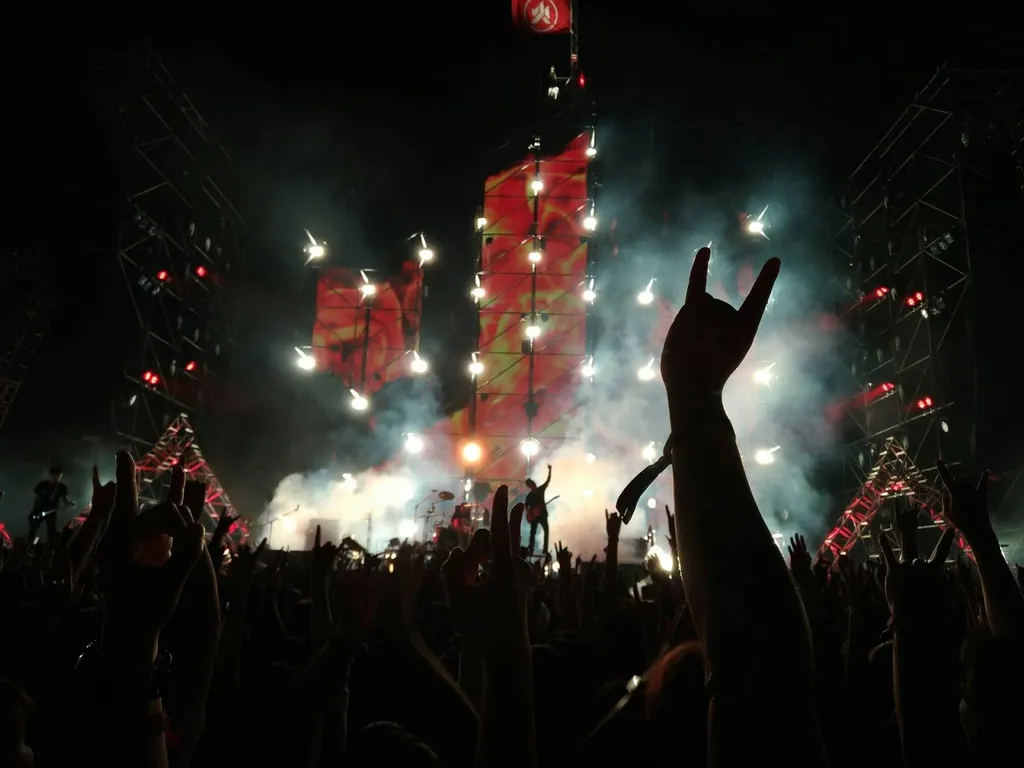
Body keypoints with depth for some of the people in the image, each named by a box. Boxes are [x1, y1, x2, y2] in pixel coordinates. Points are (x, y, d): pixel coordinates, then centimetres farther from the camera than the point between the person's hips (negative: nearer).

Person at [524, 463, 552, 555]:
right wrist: (529, 514, -13)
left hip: (542, 514, 3)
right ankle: (531, 549, 2)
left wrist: (549, 470, -9)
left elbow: (548, 480, 0)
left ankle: (545, 549, -1)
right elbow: (526, 506, 5)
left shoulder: (541, 489, 7)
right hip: (534, 516, -2)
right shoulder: (529, 495, 2)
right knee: (533, 532, -1)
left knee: (546, 531, -5)